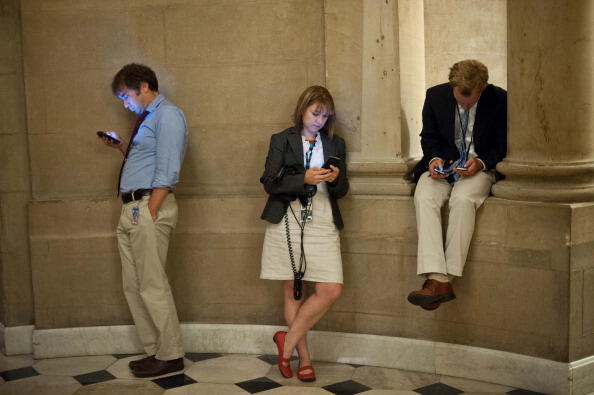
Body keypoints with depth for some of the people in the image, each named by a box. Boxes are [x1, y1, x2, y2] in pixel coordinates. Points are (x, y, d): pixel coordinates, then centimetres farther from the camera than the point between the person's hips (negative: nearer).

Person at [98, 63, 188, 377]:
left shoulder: (167, 115, -8)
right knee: (133, 287, 13)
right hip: (131, 209, 10)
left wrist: (149, 213, -20)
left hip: (149, 206, -10)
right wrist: (122, 147, 14)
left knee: (152, 286, -6)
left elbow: (166, 170, -16)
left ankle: (169, 355, 5)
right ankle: (155, 350, 22)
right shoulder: (146, 118, 20)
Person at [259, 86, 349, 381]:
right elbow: (269, 183, -2)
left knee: (331, 290, -9)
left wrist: (336, 178, -8)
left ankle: (288, 341, 7)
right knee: (293, 291, 2)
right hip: (288, 222, -2)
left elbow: (342, 190, 15)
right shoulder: (282, 140, 6)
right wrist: (304, 179, -16)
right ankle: (304, 357, 14)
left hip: (323, 224, 3)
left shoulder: (336, 144, 15)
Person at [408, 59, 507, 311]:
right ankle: (437, 280, -39)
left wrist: (481, 162, -17)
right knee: (424, 198, -30)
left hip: (480, 167, -2)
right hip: (443, 165, 2)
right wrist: (434, 158, -9)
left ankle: (449, 277, -31)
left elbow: (503, 144, 1)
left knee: (463, 198, -36)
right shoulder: (435, 96, 0)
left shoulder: (499, 100, -6)